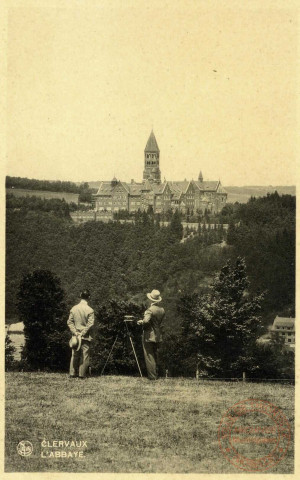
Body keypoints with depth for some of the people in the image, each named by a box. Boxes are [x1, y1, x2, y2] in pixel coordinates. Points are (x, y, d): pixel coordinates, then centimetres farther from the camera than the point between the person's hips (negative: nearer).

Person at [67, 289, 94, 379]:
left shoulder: (74, 308, 2)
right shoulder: (89, 310, -10)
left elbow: (70, 322, 0)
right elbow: (90, 324, -14)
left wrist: (75, 333, -3)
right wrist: (82, 333, -10)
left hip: (76, 335, 4)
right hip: (85, 336, -4)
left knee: (75, 354, 10)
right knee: (84, 355, 2)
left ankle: (73, 373, 11)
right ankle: (82, 374, 2)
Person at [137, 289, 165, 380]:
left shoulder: (150, 310, -18)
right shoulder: (162, 310, 5)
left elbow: (146, 321, -30)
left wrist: (141, 322, -10)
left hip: (149, 336, -7)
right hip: (158, 336, 7)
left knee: (149, 356, -2)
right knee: (155, 356, 18)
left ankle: (152, 376, -4)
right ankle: (155, 374, 22)